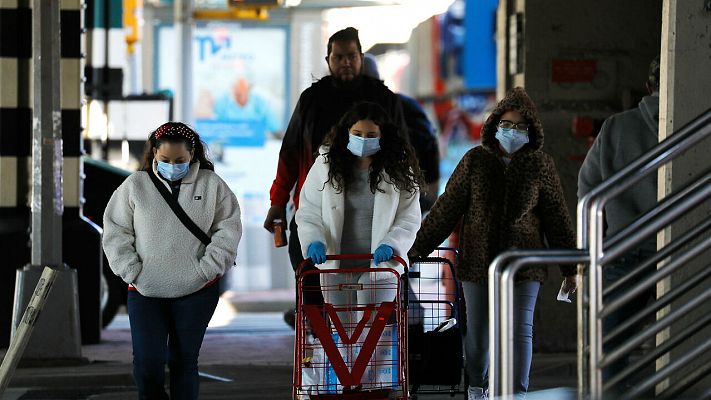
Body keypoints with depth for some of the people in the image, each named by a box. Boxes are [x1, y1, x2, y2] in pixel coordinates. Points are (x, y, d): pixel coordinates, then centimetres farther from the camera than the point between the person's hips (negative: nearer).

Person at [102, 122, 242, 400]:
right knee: (147, 363, -6)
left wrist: (206, 270, -6)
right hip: (145, 293, 0)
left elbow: (228, 229, 4)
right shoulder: (135, 185, 2)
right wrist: (133, 272, -5)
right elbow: (115, 232, 5)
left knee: (184, 361, 6)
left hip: (196, 293, 0)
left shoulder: (211, 184, 2)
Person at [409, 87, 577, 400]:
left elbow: (557, 218, 6)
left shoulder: (540, 165, 2)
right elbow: (447, 208, 4)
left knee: (520, 329, -9)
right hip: (477, 262, 1)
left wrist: (570, 268, 6)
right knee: (477, 330, 8)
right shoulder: (475, 160, 2)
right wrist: (420, 246, 1)